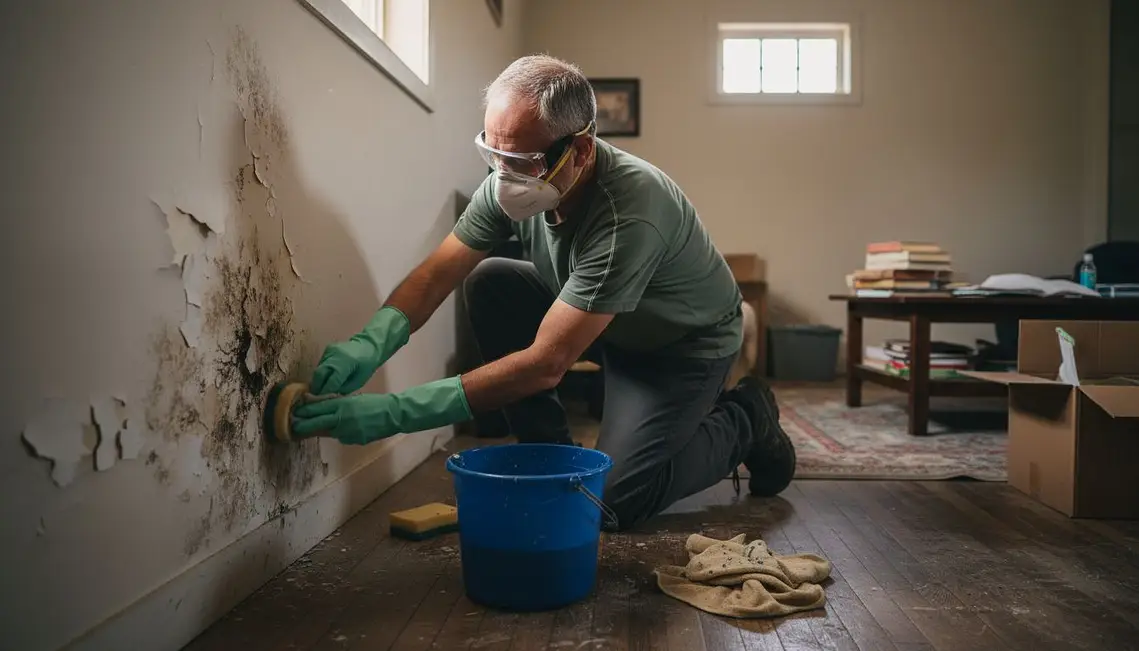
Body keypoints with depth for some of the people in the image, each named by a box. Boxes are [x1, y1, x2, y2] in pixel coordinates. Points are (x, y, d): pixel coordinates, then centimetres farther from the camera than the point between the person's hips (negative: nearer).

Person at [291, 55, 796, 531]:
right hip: (601, 322, 6)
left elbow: (546, 364, -39)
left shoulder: (630, 212, -39)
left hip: (688, 339, -6)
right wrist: (371, 343, -35)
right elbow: (437, 274, -14)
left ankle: (745, 420, 9)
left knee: (616, 500, -18)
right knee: (490, 284, -15)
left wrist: (396, 413, -42)